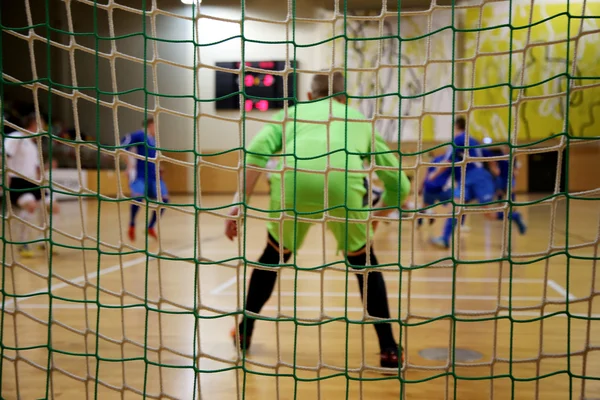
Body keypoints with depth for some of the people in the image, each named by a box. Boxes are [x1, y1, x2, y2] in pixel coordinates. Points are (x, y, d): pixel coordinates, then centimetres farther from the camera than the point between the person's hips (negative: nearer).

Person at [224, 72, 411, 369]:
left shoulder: (292, 112, 35)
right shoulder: (361, 121, 37)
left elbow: (257, 151, 14)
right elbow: (399, 183, 36)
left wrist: (241, 203, 11)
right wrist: (374, 218, 51)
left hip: (292, 179, 0)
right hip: (343, 182, 0)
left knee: (275, 254, 28)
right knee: (363, 261, 25)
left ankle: (244, 332, 40)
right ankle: (389, 349, 24)